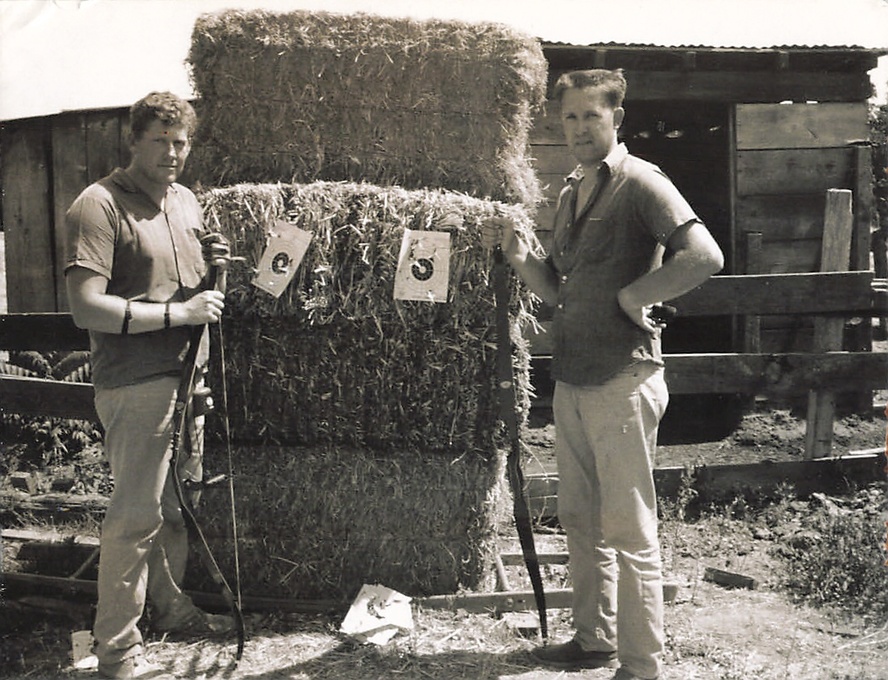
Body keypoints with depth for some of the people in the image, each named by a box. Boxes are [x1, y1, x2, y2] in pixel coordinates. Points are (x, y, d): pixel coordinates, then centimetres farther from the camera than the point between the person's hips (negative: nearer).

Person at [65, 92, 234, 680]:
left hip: (185, 376, 8)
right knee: (137, 514, -5)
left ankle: (171, 606, 35)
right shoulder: (99, 205, -12)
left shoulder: (186, 202, 14)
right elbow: (87, 307, -20)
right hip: (135, 384, -8)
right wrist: (176, 312, -20)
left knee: (178, 503, 17)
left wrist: (211, 264, 4)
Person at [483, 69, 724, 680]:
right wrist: (518, 255, 4)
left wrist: (634, 295, -16)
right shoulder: (572, 193, 16)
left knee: (629, 533, -2)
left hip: (623, 382, -9)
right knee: (581, 521, 17)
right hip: (571, 382, 9)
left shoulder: (640, 184, -10)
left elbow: (704, 256, -24)